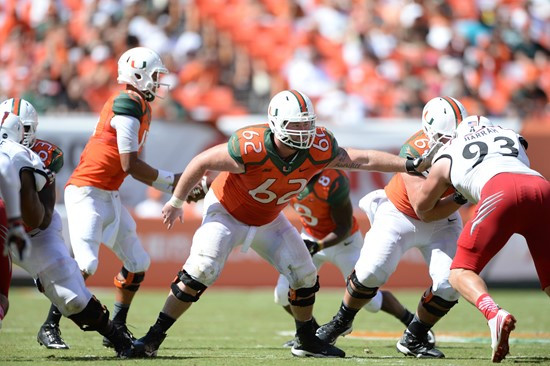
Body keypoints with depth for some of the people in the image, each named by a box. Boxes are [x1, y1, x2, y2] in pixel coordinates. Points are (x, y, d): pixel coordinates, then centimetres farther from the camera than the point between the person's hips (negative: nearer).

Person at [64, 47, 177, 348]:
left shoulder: (141, 106, 13)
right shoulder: (128, 104, -16)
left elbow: (136, 165, 15)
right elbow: (130, 165, -18)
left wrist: (177, 188, 8)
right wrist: (172, 181, -8)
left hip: (108, 197, 10)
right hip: (87, 192, -10)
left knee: (138, 263, 11)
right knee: (85, 265, -17)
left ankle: (117, 329, 20)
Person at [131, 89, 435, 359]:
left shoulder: (318, 149, -23)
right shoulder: (250, 148, -37)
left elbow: (362, 159, -12)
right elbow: (201, 162, -24)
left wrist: (410, 165, -15)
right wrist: (176, 202, -12)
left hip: (268, 220, 5)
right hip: (226, 212, -5)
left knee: (304, 276, 3)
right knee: (201, 271, -21)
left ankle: (306, 341, 25)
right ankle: (154, 337, -13)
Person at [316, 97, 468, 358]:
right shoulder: (415, 151, -32)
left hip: (442, 221, 3)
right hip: (400, 215, -3)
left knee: (449, 283, -14)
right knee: (371, 272, -12)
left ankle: (414, 338, 10)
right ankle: (341, 321, 20)